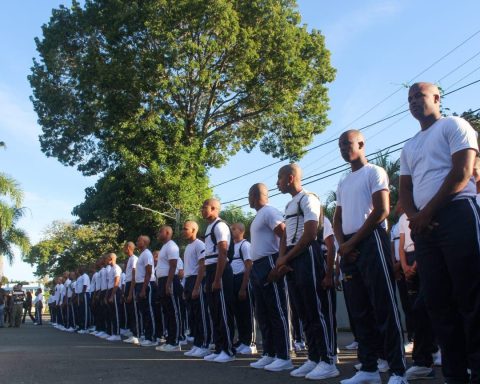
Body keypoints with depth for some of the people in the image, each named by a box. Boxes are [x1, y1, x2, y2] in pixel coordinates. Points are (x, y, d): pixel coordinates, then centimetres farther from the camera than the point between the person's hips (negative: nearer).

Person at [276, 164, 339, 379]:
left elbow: (310, 235, -15)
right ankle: (313, 359, 16)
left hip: (307, 256, -9)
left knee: (317, 310, -8)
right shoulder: (289, 205, 21)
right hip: (292, 260, 10)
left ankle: (327, 362, -5)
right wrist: (281, 259, 2)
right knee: (304, 312, 10)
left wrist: (285, 258, -10)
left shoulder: (308, 199, -7)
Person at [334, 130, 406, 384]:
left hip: (370, 241, -7)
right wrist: (342, 244, 1)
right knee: (360, 311, 7)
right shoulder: (343, 183, 22)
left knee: (384, 308, -9)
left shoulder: (374, 172, 1)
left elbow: (382, 210, -10)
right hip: (349, 248, 7)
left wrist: (353, 242, -10)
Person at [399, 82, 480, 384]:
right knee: (438, 302, 4)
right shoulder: (409, 147, 26)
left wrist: (428, 211, -9)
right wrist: (414, 216, -3)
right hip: (424, 226, 7)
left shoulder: (454, 126, 6)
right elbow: (405, 190, 20)